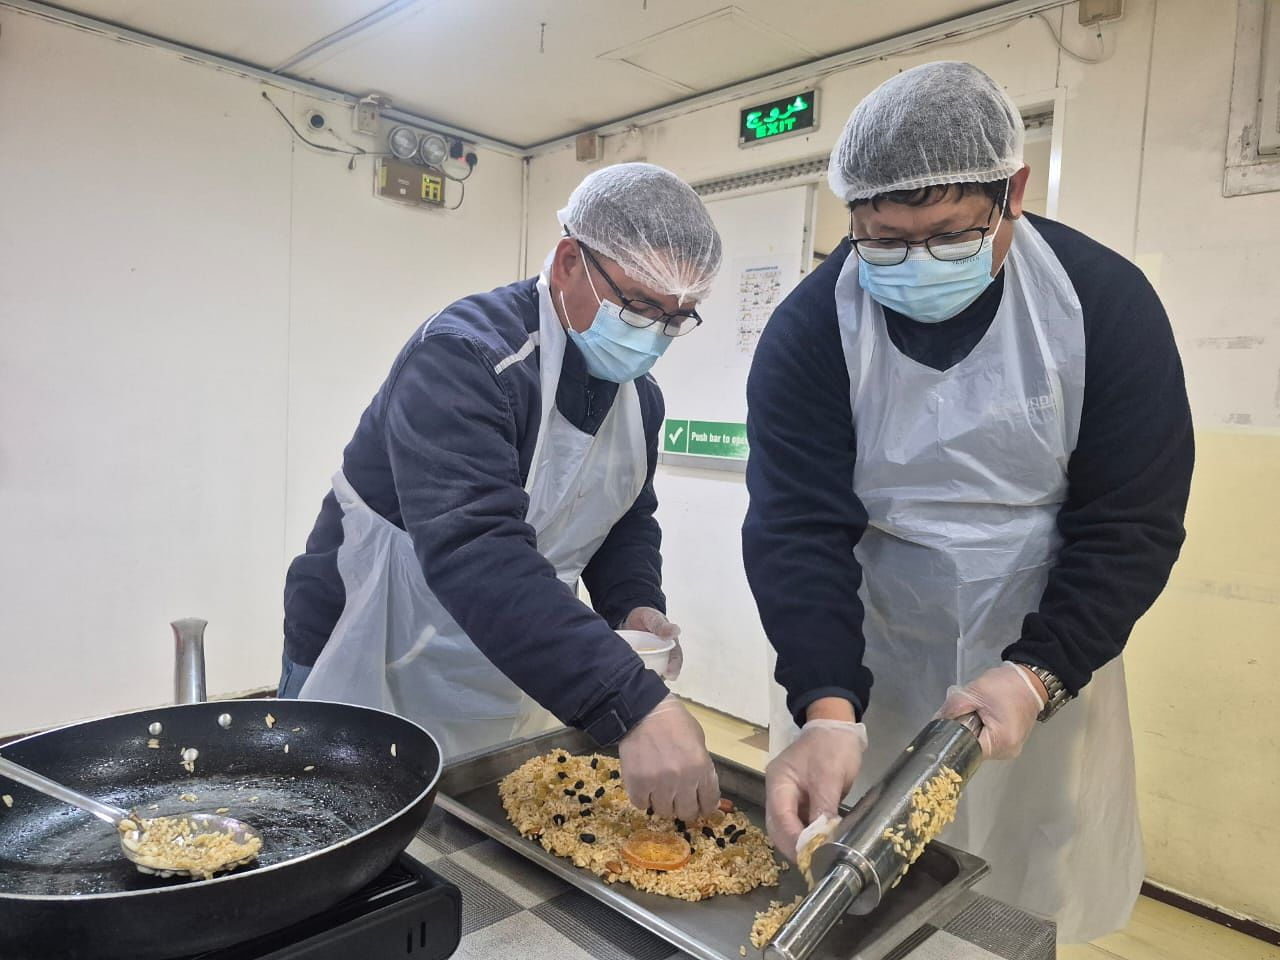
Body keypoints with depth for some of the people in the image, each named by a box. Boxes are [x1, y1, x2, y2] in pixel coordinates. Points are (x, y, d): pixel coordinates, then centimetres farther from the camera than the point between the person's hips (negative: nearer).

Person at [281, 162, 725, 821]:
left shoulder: (639, 395, -1)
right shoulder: (464, 355, -27)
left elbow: (628, 522, 12)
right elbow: (473, 548, -40)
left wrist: (636, 605, -11)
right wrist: (632, 706, -46)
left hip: (515, 687, 7)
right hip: (377, 682, -6)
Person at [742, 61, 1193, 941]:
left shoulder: (1106, 303, -12)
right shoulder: (809, 330, -15)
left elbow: (1132, 524, -11)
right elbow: (798, 528, -20)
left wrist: (1039, 674, -23)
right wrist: (827, 709, -32)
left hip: (1046, 663, 1)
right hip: (864, 661, 0)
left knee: (1033, 901, 13)